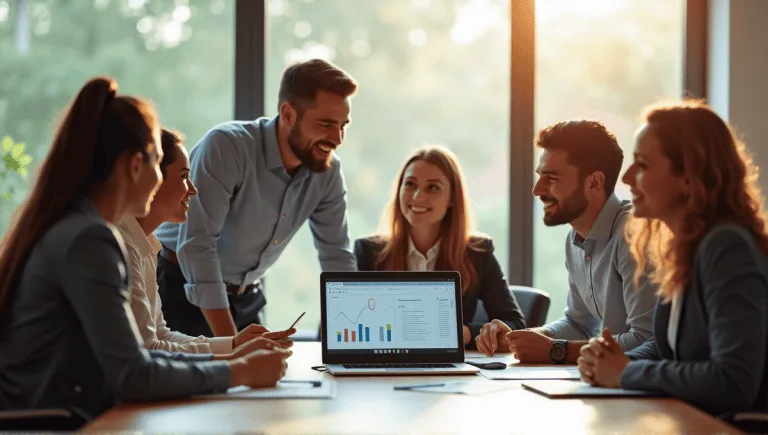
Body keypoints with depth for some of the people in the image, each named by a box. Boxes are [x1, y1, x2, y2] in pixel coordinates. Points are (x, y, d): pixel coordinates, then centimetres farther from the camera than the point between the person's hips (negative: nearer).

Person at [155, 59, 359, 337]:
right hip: (184, 291, -5)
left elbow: (336, 256, 1)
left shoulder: (328, 171, -7)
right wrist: (230, 344, -36)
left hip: (245, 298, 5)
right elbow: (196, 244, -32)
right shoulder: (226, 146, -26)